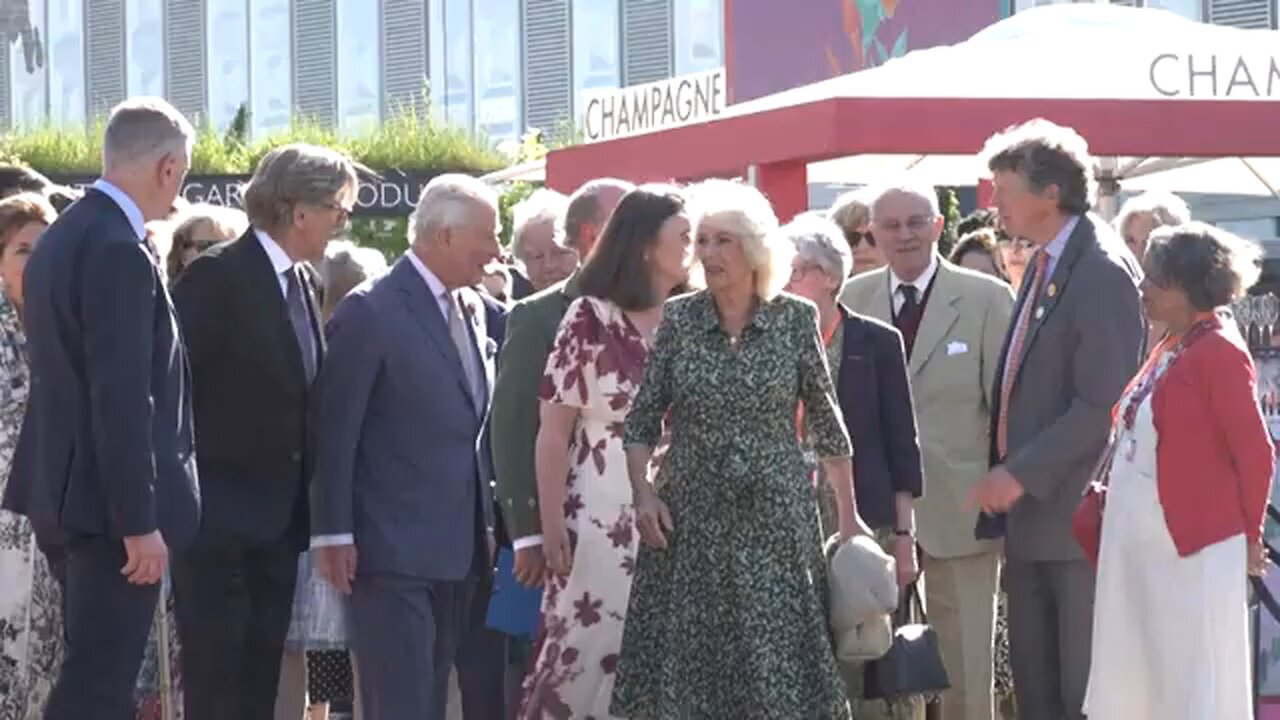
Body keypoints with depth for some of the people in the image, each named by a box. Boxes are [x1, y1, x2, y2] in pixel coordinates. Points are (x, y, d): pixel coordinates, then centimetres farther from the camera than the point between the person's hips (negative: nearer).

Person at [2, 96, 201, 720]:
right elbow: (121, 399, -22)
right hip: (108, 505, -10)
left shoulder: (62, 237, 12)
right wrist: (139, 521, -20)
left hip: (67, 495, 10)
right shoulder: (118, 252, -19)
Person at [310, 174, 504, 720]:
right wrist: (333, 533, -13)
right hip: (394, 551, -7)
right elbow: (334, 430, -10)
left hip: (461, 550, 7)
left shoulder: (476, 309, 12)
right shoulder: (370, 312, -10)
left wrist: (488, 526, 13)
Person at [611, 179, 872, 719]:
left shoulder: (795, 318, 0)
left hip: (776, 517, -1)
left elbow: (826, 422, 4)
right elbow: (641, 420, 4)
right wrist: (643, 493, -9)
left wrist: (848, 516, 4)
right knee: (687, 662, 1)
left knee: (780, 661, -1)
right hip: (691, 517, 1)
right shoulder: (676, 320, 2)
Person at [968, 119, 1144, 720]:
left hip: (1076, 513, -9)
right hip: (1031, 510, 9)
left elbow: (1104, 404, -22)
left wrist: (1023, 473, -20)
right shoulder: (1045, 264, 12)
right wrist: (1008, 473, 9)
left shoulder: (1102, 272, -17)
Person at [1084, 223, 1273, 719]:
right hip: (1138, 539, 9)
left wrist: (1249, 537, -4)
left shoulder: (1219, 351, -14)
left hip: (1193, 547, -9)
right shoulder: (1171, 349, 11)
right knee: (1137, 678, 13)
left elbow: (1256, 453, -14)